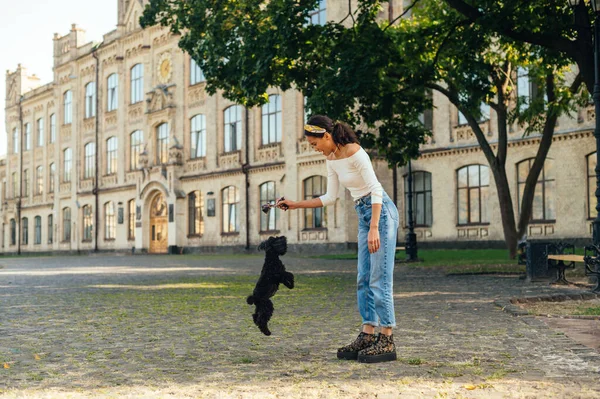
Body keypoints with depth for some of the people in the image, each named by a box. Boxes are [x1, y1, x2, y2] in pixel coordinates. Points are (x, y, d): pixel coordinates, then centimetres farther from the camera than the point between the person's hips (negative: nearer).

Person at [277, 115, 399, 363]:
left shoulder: (354, 152, -17)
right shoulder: (331, 159, 8)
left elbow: (376, 190, -20)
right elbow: (330, 198, 14)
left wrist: (374, 229, -25)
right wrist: (296, 205, 10)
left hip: (381, 212, -9)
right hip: (363, 215, 9)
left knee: (379, 278, -9)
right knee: (364, 279, 7)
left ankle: (386, 341, -5)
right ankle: (368, 336, 10)